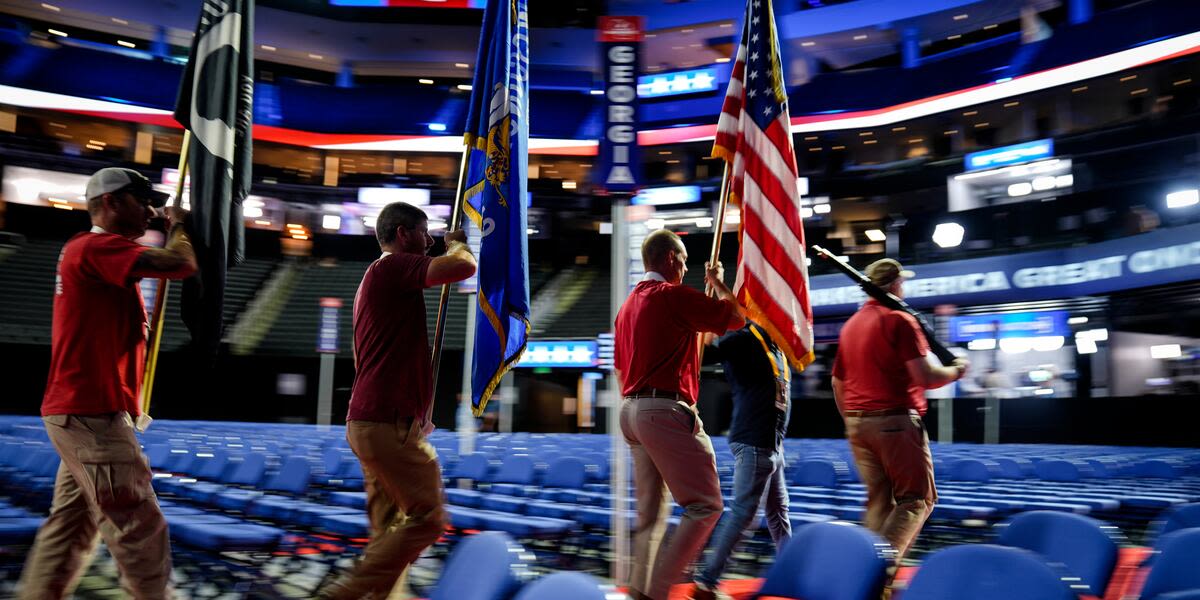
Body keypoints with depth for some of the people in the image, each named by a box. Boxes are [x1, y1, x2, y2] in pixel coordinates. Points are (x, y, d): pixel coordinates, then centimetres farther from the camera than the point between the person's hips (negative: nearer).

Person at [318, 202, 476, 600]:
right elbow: (464, 268, -22)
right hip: (387, 422, -10)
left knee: (390, 528, 12)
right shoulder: (394, 266, -8)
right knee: (427, 518, -7)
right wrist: (457, 244, 2)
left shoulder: (379, 277, 23)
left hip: (372, 421, 10)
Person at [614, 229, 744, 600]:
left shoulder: (629, 303, 19)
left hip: (631, 410, 10)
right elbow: (735, 317, -3)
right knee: (706, 504, -6)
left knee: (651, 513, 14)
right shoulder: (674, 294, -8)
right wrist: (717, 281, 14)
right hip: (667, 410, -10)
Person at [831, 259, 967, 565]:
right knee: (918, 498, 0)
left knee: (878, 501, 13)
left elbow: (838, 383, 18)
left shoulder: (850, 325, 15)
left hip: (856, 423, 7)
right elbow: (925, 377, -15)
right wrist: (956, 371, 4)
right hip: (895, 422, -7)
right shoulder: (900, 321, -8)